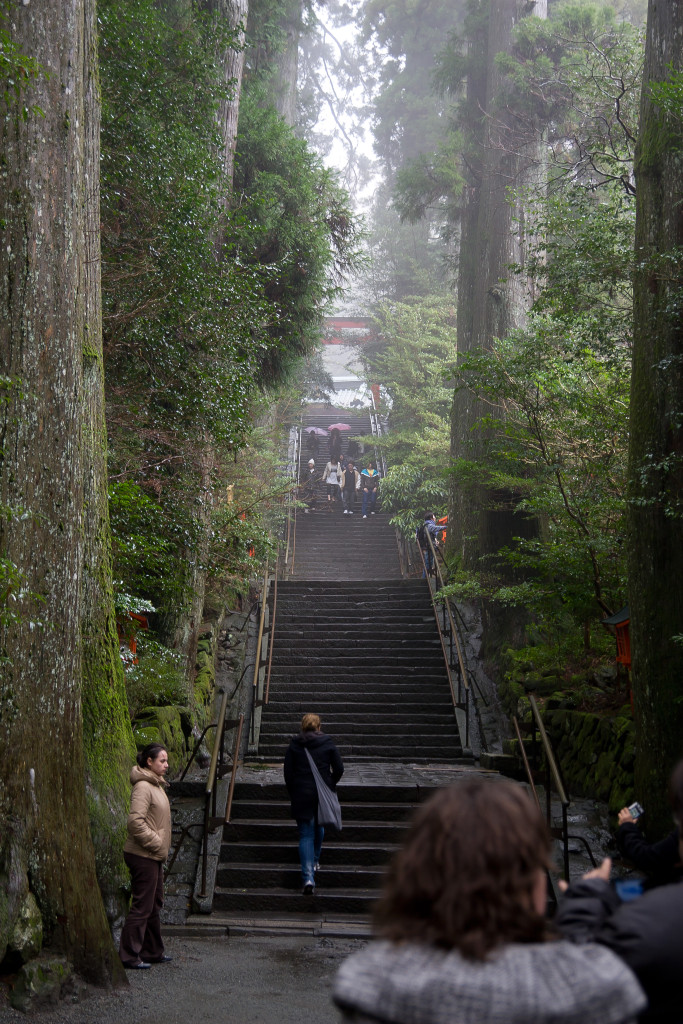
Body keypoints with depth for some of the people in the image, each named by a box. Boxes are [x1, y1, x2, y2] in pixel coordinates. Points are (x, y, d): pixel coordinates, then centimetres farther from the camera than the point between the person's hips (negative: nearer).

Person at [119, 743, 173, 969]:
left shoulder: (156, 785, 15)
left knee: (155, 904, 16)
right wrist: (155, 842, -18)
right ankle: (129, 956, 1)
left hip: (154, 856, 10)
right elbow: (135, 821, -25)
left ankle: (153, 951, 26)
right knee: (142, 906, -6)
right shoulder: (143, 787, -16)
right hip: (143, 856, -10)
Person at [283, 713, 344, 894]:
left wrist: (292, 794, 11)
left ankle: (308, 877, -14)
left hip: (301, 795, -1)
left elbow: (288, 773, 0)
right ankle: (315, 861, 42)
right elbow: (339, 769, 0)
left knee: (305, 835, -1)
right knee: (319, 827, 26)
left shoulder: (294, 746, 0)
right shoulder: (328, 744, 0)